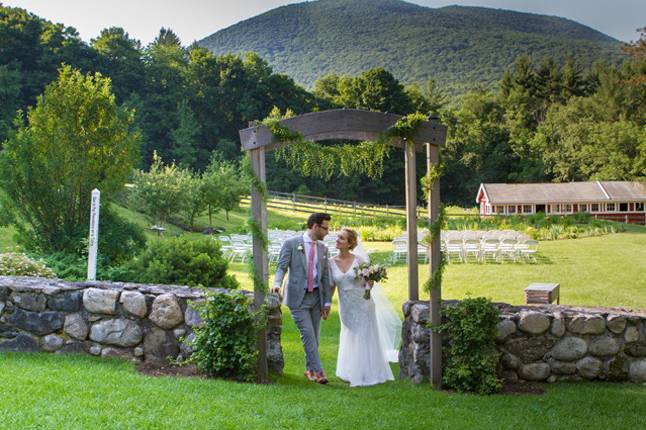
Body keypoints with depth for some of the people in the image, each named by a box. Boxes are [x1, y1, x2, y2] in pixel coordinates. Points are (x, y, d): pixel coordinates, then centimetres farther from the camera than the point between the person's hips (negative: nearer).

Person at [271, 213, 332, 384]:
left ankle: (310, 369, 23)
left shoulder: (323, 249, 10)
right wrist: (277, 283, -28)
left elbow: (325, 276, 11)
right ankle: (318, 371, -5)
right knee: (308, 335, -10)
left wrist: (328, 301, 7)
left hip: (316, 297, 5)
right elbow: (282, 267, -8)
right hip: (298, 297, -5)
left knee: (314, 336, 9)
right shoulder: (291, 244, -4)